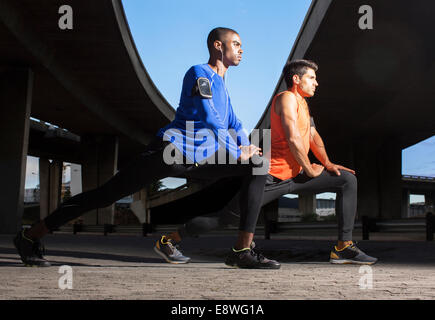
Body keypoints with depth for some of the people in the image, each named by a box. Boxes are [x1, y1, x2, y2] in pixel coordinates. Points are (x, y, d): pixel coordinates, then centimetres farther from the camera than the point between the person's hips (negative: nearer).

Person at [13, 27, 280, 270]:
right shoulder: (199, 74, -5)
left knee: (260, 165, -2)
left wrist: (247, 148, 8)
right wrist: (239, 154, -11)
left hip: (197, 159, 8)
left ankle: (243, 251, -10)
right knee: (106, 194, -8)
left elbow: (234, 125, 27)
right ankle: (31, 237, 7)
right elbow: (210, 120, -16)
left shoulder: (220, 82, 23)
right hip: (171, 150, -8)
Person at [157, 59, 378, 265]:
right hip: (273, 177, -9)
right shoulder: (287, 98, -11)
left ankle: (343, 248, 0)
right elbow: (293, 140, -19)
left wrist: (327, 163, 12)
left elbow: (313, 135, 25)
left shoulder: (301, 102, 19)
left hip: (295, 177, 9)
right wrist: (309, 169, -8)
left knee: (348, 180, 4)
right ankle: (171, 238, 8)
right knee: (228, 216, -8)